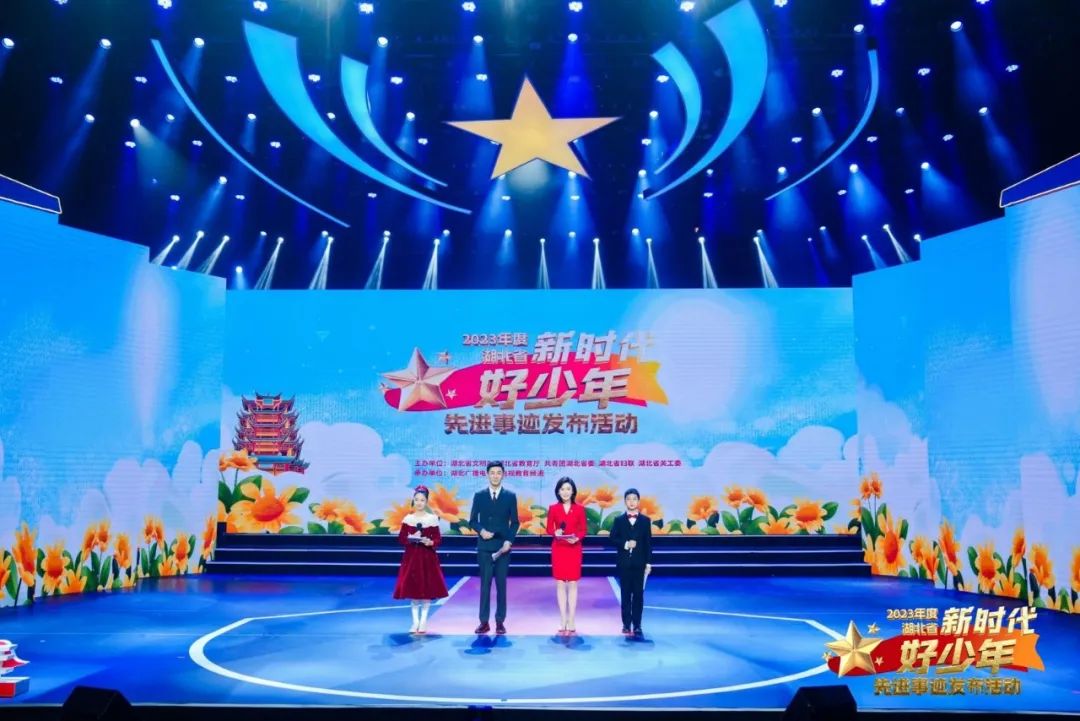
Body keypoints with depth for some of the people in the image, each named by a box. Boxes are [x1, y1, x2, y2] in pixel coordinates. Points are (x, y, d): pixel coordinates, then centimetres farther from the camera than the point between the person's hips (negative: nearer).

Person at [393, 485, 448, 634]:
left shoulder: (433, 518, -1)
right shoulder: (407, 519, 2)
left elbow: (438, 539, 0)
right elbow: (401, 538, 3)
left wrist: (431, 542, -20)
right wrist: (410, 539, -16)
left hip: (428, 557, -1)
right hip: (411, 556, 1)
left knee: (427, 589, 0)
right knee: (412, 588, 1)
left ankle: (423, 622, 11)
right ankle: (415, 622, 13)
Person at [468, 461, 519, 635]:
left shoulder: (510, 496, 3)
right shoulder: (479, 495, 4)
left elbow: (515, 522, 3)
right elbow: (472, 521, 5)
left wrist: (509, 541, -9)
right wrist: (481, 530, -14)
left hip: (503, 547, 0)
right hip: (484, 547, 0)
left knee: (501, 585, 3)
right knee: (485, 584, 3)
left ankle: (500, 621, 10)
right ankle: (484, 621, 8)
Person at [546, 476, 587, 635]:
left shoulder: (580, 508, 0)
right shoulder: (553, 508, 0)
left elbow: (583, 530, 2)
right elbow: (549, 529, 4)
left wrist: (577, 538, -17)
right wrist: (555, 533, -17)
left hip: (574, 549, 0)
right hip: (558, 549, 0)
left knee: (573, 584, 2)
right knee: (560, 584, 3)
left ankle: (571, 622, 8)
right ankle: (563, 622, 10)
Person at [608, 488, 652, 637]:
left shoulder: (646, 520, 5)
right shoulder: (619, 520, 5)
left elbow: (648, 543, 2)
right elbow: (612, 539, -1)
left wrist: (649, 563, -3)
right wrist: (625, 544, -17)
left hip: (639, 563, 0)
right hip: (624, 563, 0)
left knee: (638, 595, 2)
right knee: (625, 595, 5)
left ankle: (637, 626, 7)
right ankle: (626, 625, 11)